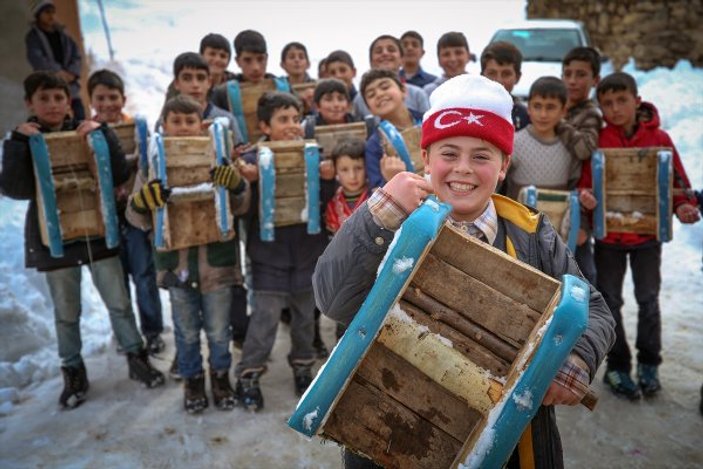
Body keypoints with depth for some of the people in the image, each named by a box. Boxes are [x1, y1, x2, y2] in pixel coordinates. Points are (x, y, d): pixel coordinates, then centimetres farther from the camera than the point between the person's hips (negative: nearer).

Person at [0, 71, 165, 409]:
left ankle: (137, 358, 24)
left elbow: (119, 176, -9)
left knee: (119, 302, 7)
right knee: (66, 312, 11)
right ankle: (73, 373, 27)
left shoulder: (86, 133, 2)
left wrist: (104, 134, -17)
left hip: (97, 232, 1)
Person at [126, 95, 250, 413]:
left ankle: (220, 376, 37)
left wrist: (237, 186, -26)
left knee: (218, 330, 14)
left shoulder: (218, 162, -3)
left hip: (216, 260, 0)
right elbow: (137, 218, -1)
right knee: (187, 331, 16)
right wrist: (142, 202, -25)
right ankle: (192, 380, 37)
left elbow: (240, 207, -4)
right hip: (176, 263, 1)